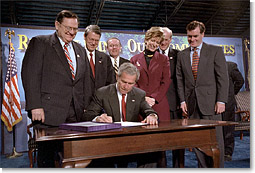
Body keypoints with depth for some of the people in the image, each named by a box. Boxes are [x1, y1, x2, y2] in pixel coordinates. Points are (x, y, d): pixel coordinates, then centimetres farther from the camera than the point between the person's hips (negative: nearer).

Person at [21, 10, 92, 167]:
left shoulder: (80, 50, 20)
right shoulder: (39, 43, 4)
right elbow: (30, 74, -5)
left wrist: (87, 108, 10)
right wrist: (35, 106, -14)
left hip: (76, 115, 5)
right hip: (49, 113, -4)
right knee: (47, 156, 1)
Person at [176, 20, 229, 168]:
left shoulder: (216, 51, 3)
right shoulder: (182, 55, 13)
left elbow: (223, 77, -2)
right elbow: (180, 80, 11)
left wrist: (221, 101, -9)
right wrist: (183, 100, 2)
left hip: (210, 102, -3)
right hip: (192, 104, 3)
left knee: (216, 140, 1)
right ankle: (204, 168, 19)